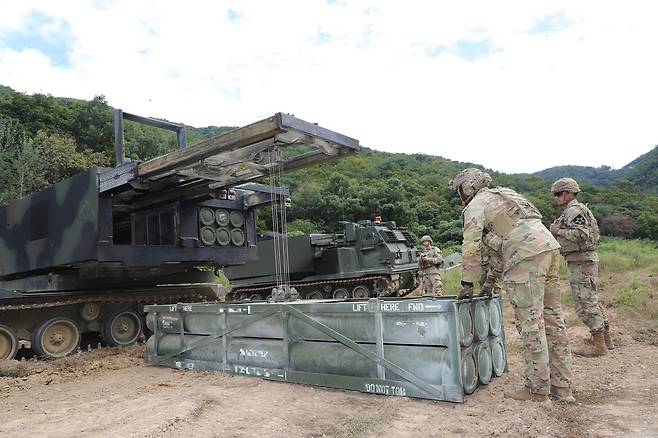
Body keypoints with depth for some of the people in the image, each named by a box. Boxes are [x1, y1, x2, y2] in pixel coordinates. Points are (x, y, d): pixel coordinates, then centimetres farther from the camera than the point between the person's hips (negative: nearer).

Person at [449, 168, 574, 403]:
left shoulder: (476, 205, 4)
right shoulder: (502, 195, 30)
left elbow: (471, 246, -4)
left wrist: (467, 283, 3)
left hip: (526, 256, -9)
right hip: (550, 247, 9)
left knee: (531, 322, -4)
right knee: (552, 317, 11)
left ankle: (537, 390, 3)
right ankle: (562, 386, 18)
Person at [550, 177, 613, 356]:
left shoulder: (574, 210, -14)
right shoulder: (578, 209, 19)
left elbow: (581, 234, -27)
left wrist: (559, 231, -17)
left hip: (581, 261, -11)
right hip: (585, 260, 11)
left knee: (585, 303, -5)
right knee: (591, 300, 17)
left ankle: (598, 345, 1)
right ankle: (606, 339, 26)